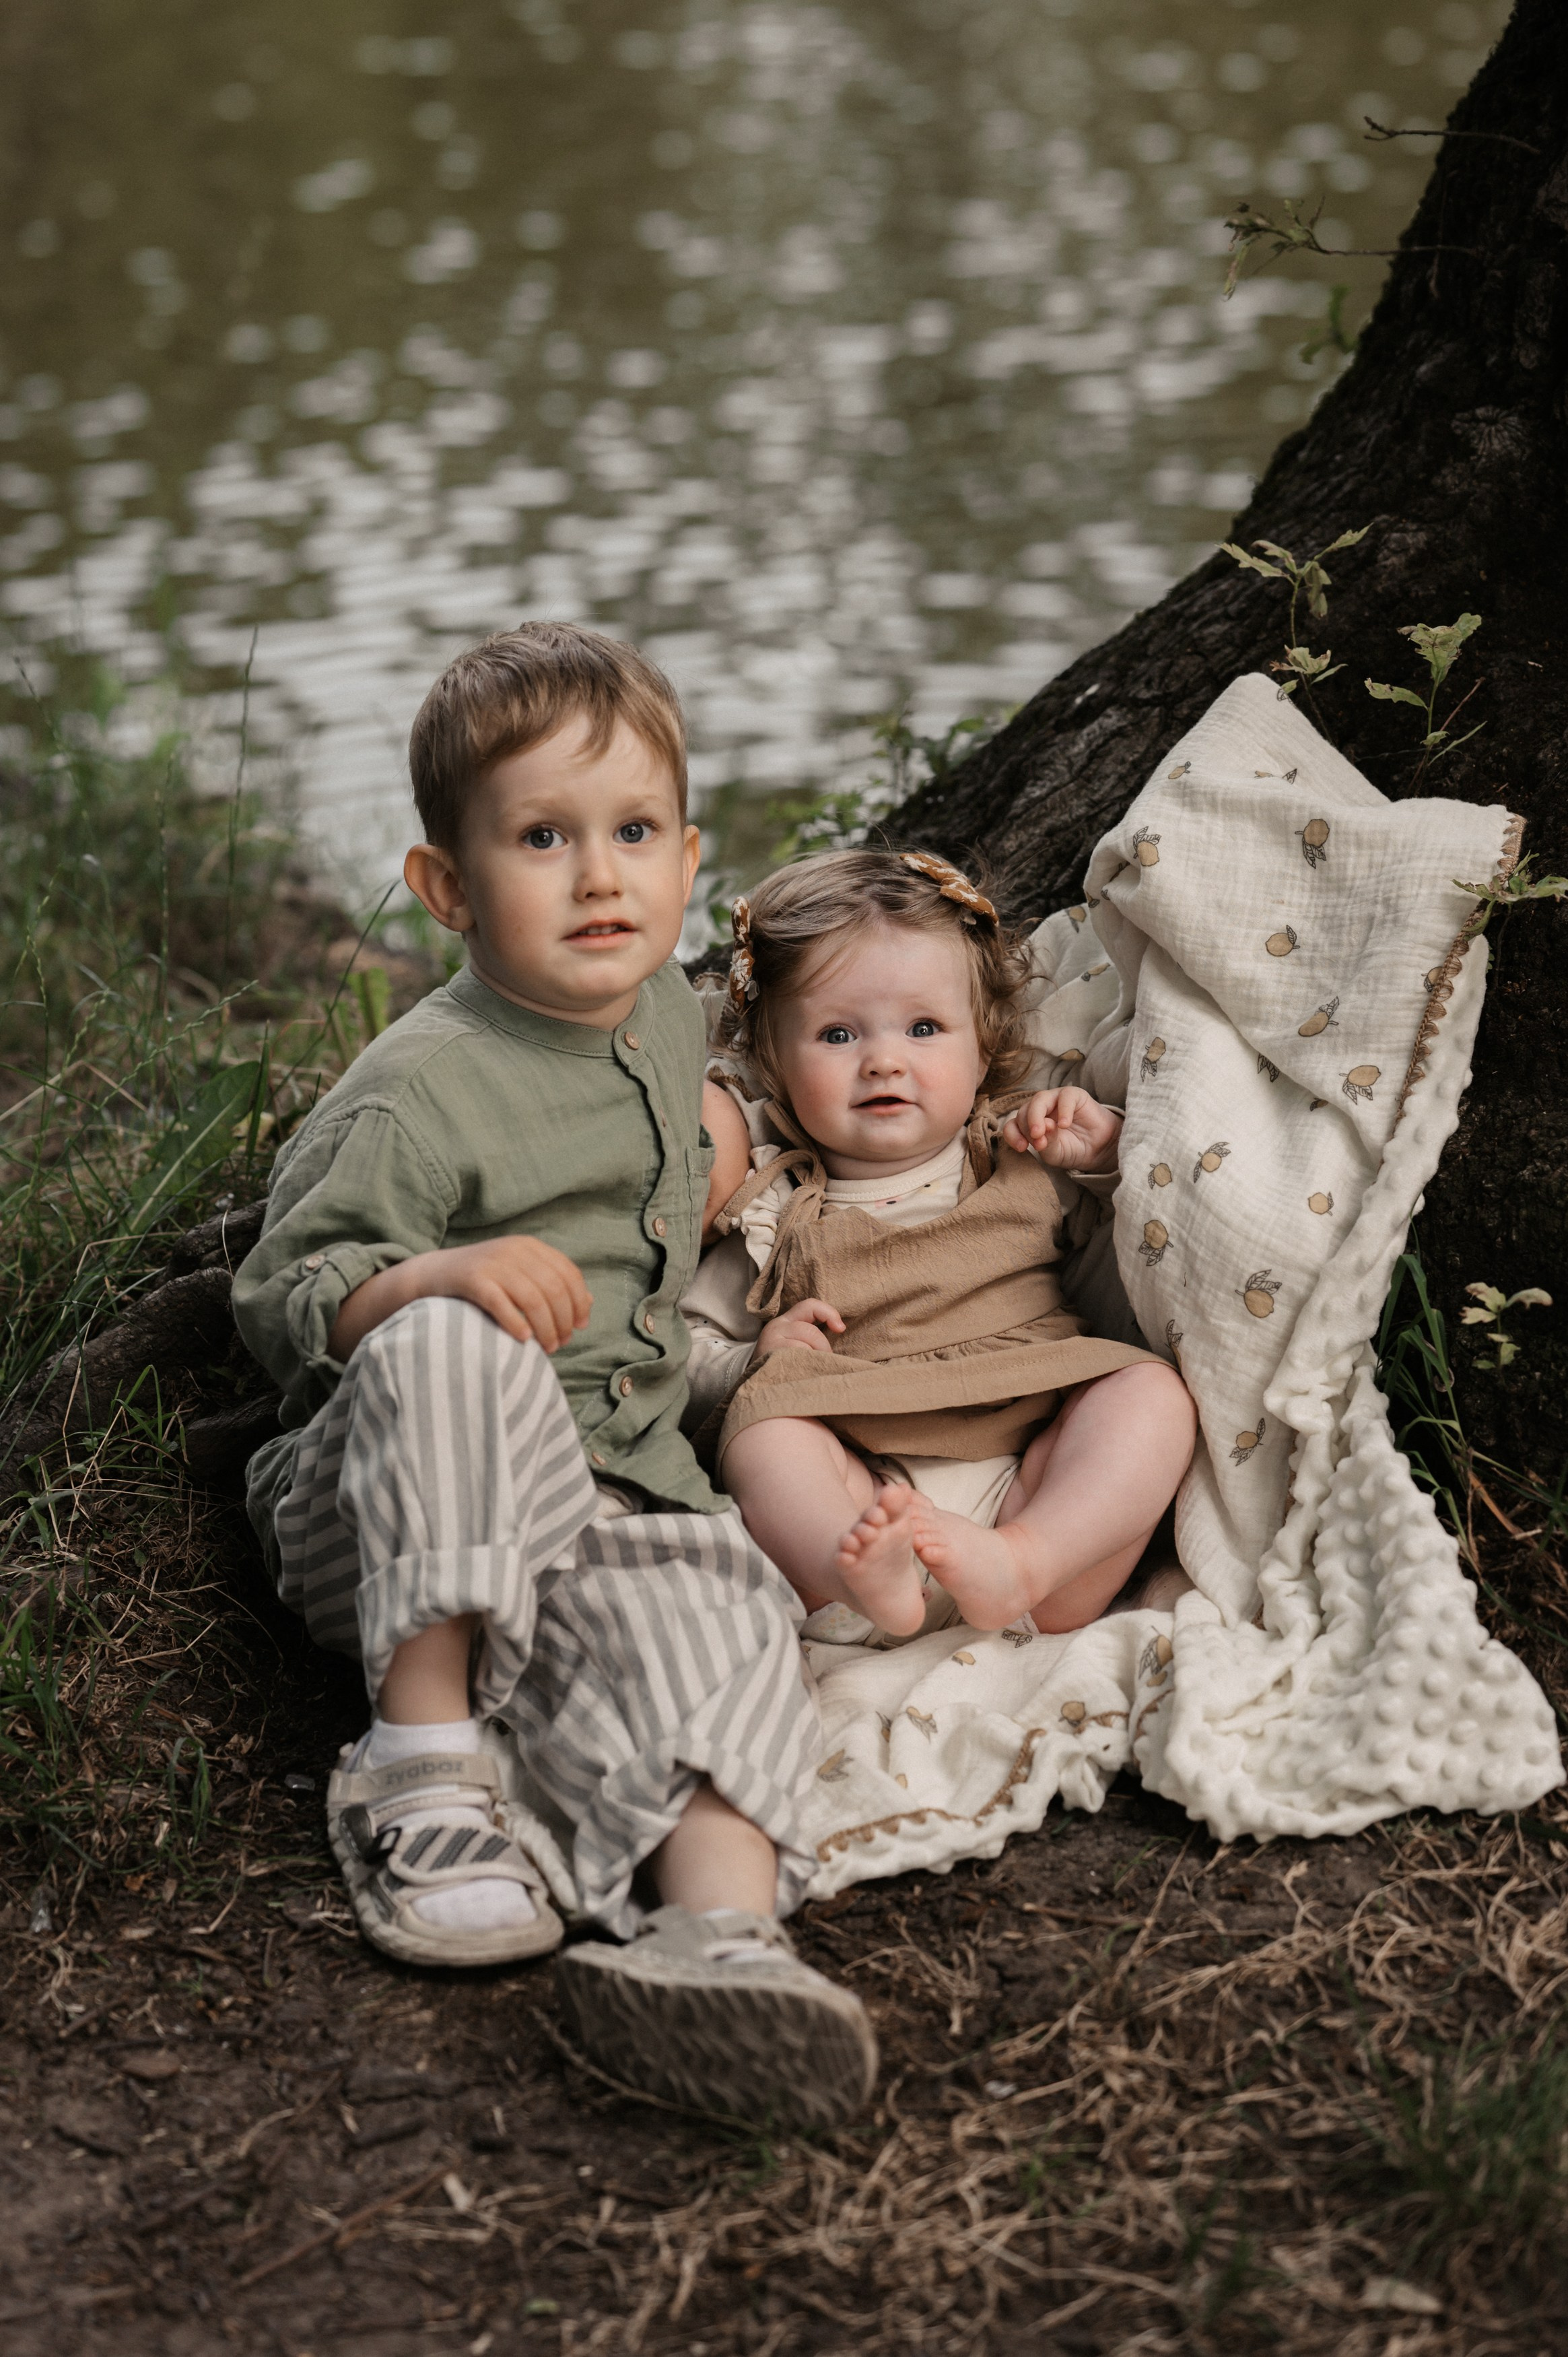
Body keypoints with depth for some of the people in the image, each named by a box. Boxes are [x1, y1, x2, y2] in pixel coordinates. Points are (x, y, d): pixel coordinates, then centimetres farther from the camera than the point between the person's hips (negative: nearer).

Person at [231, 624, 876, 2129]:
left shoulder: (669, 1011, 11)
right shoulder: (417, 1097, -12)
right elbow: (281, 1295, -9)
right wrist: (439, 1281, -27)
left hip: (609, 1497, 4)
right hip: (399, 1518, -4)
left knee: (705, 1608, -28)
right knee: (449, 1345, -36)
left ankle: (716, 1917, -53)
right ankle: (425, 1746, -29)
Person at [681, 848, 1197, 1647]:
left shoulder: (1028, 1162, 19)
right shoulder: (774, 1212, 14)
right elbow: (686, 1357, 15)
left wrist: (1112, 1146, 8)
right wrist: (757, 1362, -6)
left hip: (1044, 1495, 2)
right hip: (856, 1503, -1)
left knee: (1152, 1388, -19)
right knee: (760, 1419, -26)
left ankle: (1023, 1566, -42)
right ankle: (864, 1577, -55)